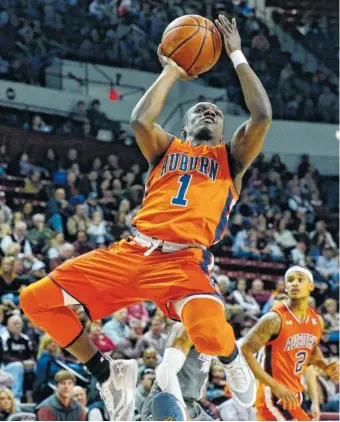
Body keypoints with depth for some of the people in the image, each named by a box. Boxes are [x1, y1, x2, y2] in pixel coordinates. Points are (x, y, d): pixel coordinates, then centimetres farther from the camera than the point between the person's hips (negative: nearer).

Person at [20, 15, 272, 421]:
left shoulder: (231, 157, 20)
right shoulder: (166, 149, 24)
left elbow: (262, 116, 3)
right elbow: (139, 121, 2)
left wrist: (236, 56, 10)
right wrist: (171, 72, 13)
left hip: (185, 259, -3)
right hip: (132, 251, 3)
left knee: (211, 333, -36)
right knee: (36, 300, -7)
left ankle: (232, 361, 6)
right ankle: (108, 375, 12)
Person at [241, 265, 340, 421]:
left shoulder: (317, 320, 7)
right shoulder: (275, 319, -17)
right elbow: (244, 352, -18)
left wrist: (326, 367, 5)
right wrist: (275, 386, -22)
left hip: (293, 396, 9)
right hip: (274, 397, -9)